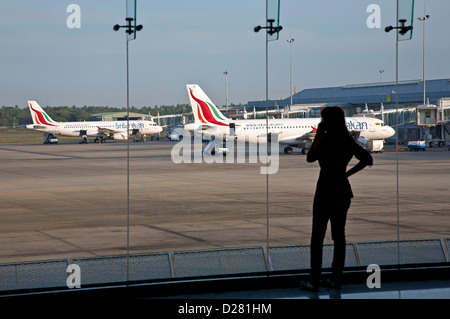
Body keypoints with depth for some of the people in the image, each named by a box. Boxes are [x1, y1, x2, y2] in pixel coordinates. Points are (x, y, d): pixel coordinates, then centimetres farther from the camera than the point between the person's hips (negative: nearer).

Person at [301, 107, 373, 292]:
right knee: (339, 235, 11)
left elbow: (310, 158, -8)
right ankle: (336, 279, 14)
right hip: (342, 190, 7)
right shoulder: (347, 140, 6)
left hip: (326, 191, -6)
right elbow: (367, 159, 6)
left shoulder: (326, 139, -14)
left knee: (317, 237, -1)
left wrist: (317, 135, -3)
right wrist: (347, 173, 8)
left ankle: (314, 281, -1)